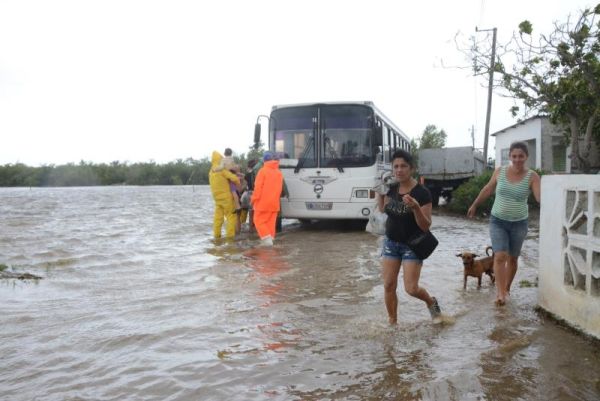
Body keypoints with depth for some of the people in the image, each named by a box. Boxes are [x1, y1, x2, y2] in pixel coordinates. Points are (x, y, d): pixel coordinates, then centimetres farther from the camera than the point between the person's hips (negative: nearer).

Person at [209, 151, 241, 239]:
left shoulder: (211, 171, 10)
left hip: (216, 197, 7)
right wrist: (238, 183, 0)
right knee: (231, 215, 0)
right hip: (226, 196, -7)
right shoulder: (222, 169, -15)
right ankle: (230, 234, -3)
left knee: (218, 216, 12)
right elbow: (234, 178, -20)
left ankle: (217, 234, 14)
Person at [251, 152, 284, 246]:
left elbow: (258, 187, -13)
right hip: (274, 203, 6)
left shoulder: (263, 171, -11)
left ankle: (266, 238, -9)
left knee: (259, 221, 2)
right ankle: (270, 238, 11)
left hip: (263, 202, -6)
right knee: (271, 222, 11)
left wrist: (254, 199, -5)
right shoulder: (279, 173, 9)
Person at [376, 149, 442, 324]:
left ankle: (431, 302, 26)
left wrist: (416, 207, -35)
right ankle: (392, 322, 19)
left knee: (411, 289, -8)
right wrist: (380, 192, 2)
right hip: (391, 243, 5)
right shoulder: (392, 189, 0)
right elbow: (383, 210, 16)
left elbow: (426, 226, -19)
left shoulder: (422, 193, -18)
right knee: (389, 286, 3)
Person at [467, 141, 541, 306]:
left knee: (512, 258, 13)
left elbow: (541, 197, -22)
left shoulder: (532, 176, -10)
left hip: (519, 223, 0)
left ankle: (507, 289, 31)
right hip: (497, 221, 0)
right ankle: (500, 293, -11)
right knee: (500, 256, -13)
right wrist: (474, 205, 18)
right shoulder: (500, 171, -4)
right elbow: (487, 189, 10)